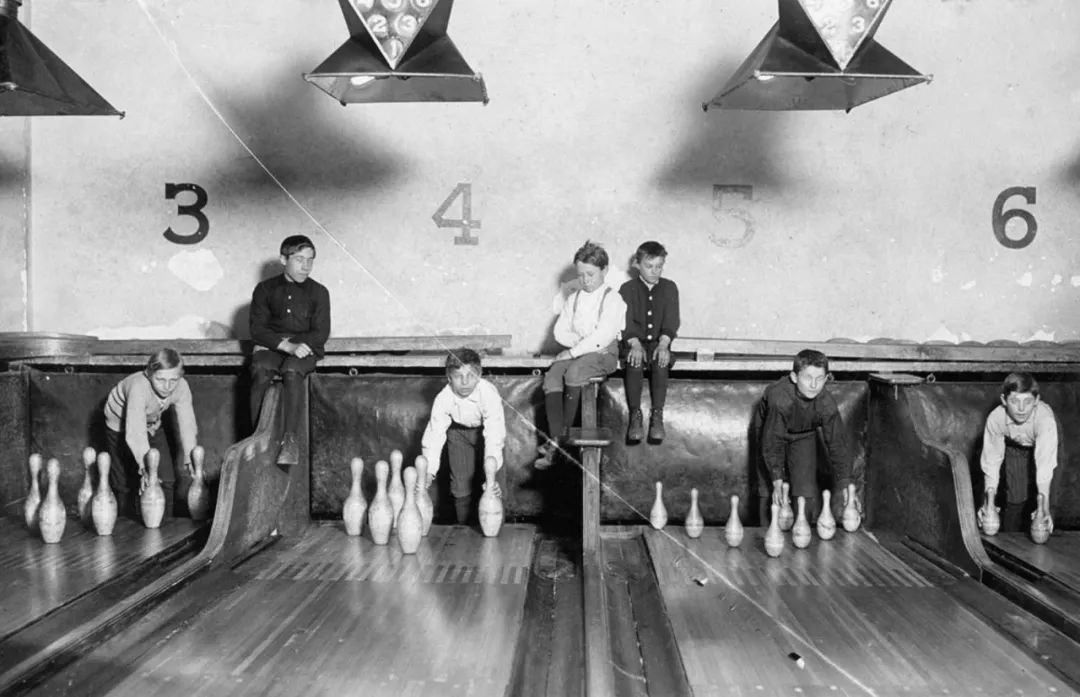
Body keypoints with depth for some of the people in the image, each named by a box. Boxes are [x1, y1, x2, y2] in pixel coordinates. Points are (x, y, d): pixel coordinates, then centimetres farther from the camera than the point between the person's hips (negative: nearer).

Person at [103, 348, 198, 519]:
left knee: (167, 479, -2)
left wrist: (190, 460, -40)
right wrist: (144, 468, -59)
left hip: (152, 425, 4)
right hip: (121, 427, -4)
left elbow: (187, 424, -29)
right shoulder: (138, 388, -42)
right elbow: (135, 433, -50)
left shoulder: (181, 388, -28)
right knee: (125, 485, 3)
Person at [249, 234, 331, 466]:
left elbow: (320, 334, 0)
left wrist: (291, 342, -12)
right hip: (269, 348, 1)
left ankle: (289, 438, -38)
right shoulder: (265, 289, 8)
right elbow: (257, 330, -1)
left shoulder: (318, 292, 7)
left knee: (292, 372, -34)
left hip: (303, 349, -1)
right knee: (261, 372, -32)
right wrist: (287, 346, -17)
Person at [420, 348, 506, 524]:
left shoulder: (489, 393, -36)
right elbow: (434, 436, -29)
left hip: (486, 429, -2)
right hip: (459, 432, 2)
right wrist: (428, 473, -40)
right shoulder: (443, 399, -28)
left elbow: (494, 436, -40)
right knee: (460, 485, -3)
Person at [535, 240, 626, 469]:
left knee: (574, 372, -35)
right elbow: (560, 332, 10)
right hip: (574, 352, 5)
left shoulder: (612, 299, -2)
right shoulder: (573, 299, 17)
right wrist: (580, 341, -8)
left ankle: (564, 432, -23)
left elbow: (603, 336, -15)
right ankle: (555, 440, -33)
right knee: (551, 378, -24)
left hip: (604, 353, -5)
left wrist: (574, 350, -19)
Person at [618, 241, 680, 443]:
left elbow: (671, 321, -2)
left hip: (659, 342, 1)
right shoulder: (627, 289, 5)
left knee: (660, 362, -32)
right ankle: (635, 416, -26)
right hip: (635, 342, -1)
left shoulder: (670, 288, 9)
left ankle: (657, 416, -27)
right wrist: (635, 344, -24)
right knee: (634, 363, -33)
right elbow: (627, 322, -6)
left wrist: (663, 344, -20)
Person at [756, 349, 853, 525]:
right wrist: (777, 482, -34)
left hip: (804, 436, 2)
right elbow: (773, 442, -32)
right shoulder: (779, 397, -40)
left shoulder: (827, 403, -29)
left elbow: (837, 445, -21)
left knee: (807, 493, -5)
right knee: (769, 493, -7)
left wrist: (847, 488, -23)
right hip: (771, 430, -2)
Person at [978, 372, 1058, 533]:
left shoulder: (1045, 418, -42)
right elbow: (991, 461, -29)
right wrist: (989, 502, -40)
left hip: (1042, 444, -1)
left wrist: (1044, 507, -57)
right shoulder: (995, 419, -34)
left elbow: (1045, 464, -48)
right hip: (1015, 446, 1)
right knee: (1015, 496, -6)